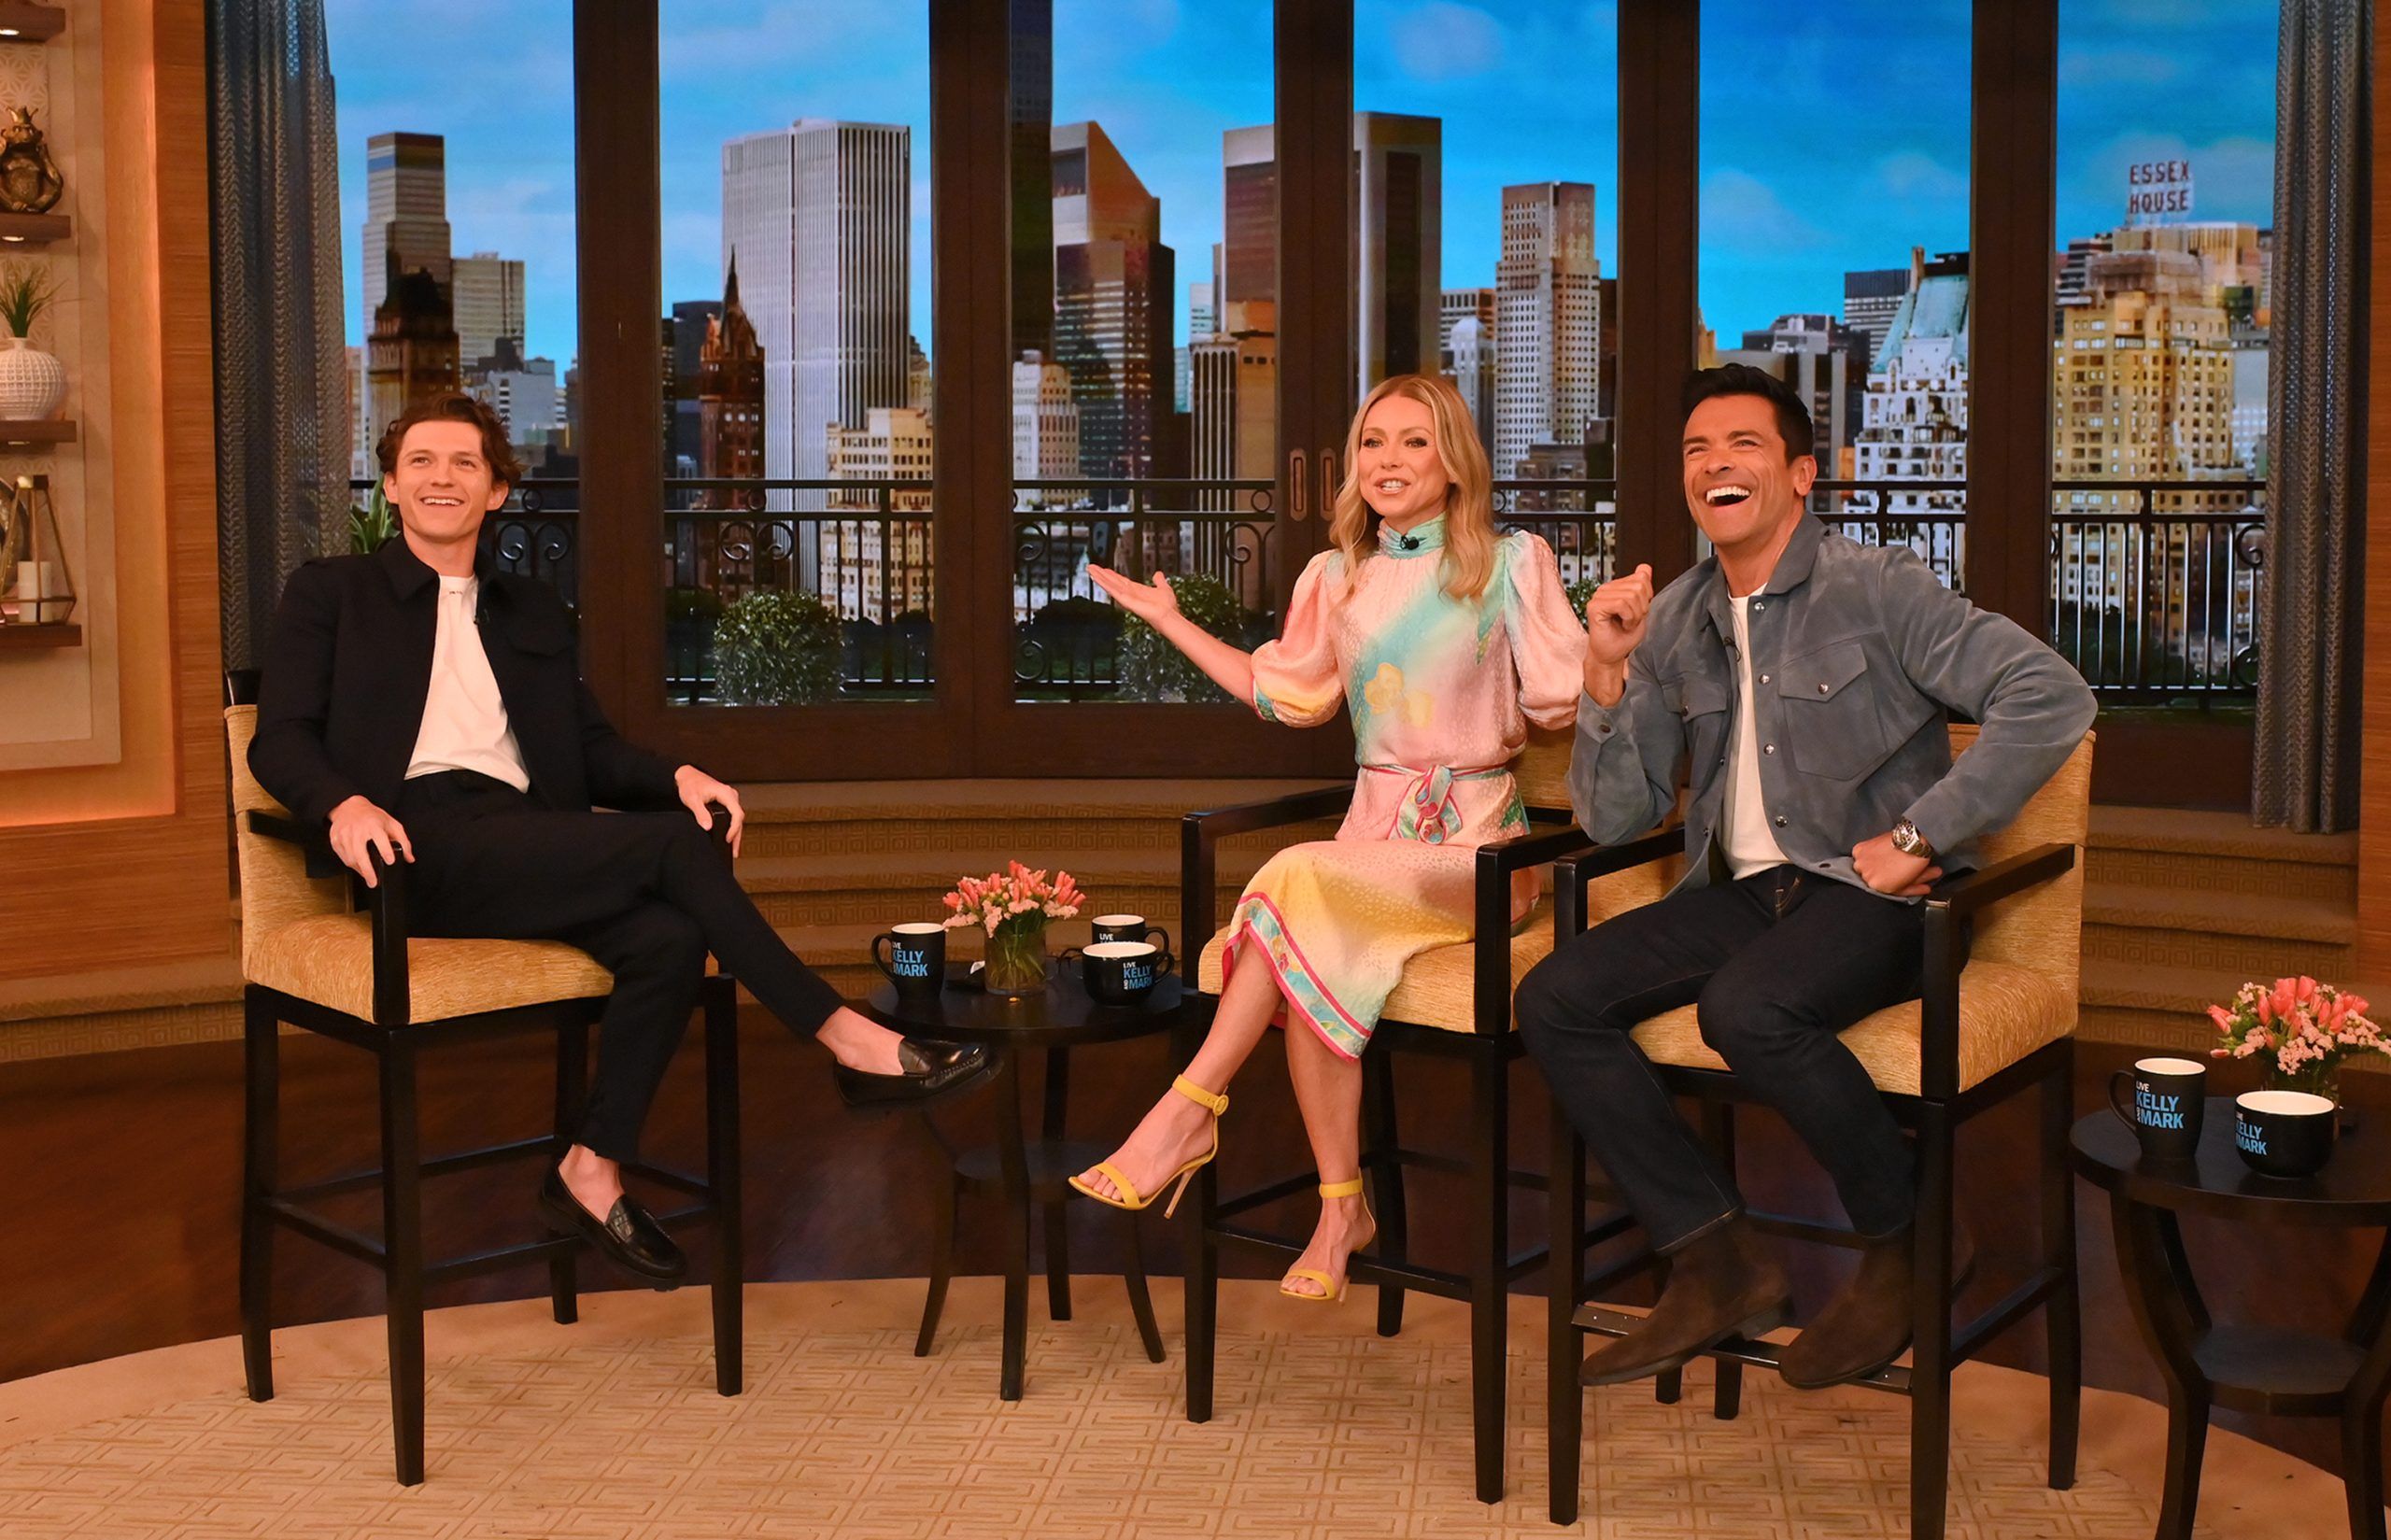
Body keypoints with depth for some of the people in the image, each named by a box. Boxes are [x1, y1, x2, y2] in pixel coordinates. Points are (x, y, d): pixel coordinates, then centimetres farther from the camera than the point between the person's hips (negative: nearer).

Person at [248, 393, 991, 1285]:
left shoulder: (534, 614, 27)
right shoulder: (330, 593, 16)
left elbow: (594, 752, 20)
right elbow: (280, 740, 4)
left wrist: (676, 778, -4)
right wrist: (344, 804, -20)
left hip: (519, 851, 5)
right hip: (418, 843, -5)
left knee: (669, 937, -28)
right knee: (672, 845, -25)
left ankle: (592, 1171, -17)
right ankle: (849, 1042, -21)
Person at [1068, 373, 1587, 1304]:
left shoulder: (1511, 564, 2)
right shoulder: (1336, 579, 15)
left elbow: (1564, 705, 2)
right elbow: (1288, 694, 26)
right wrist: (1171, 622, 26)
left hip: (1477, 847, -4)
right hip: (1375, 834, 4)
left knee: (1298, 880, -31)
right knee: (1317, 962, -30)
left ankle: (1190, 1107, -25)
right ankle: (1341, 1208, -22)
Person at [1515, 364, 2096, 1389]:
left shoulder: (1875, 589, -7)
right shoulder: (1674, 621, 10)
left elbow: (2052, 698, -16)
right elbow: (1615, 820, 7)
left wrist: (1923, 837, -17)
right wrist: (1607, 674, -7)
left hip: (1870, 894, -6)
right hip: (1741, 893, 6)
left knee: (1746, 1008, -34)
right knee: (1554, 1000, -12)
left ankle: (1907, 1245, -8)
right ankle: (1716, 1264, -6)